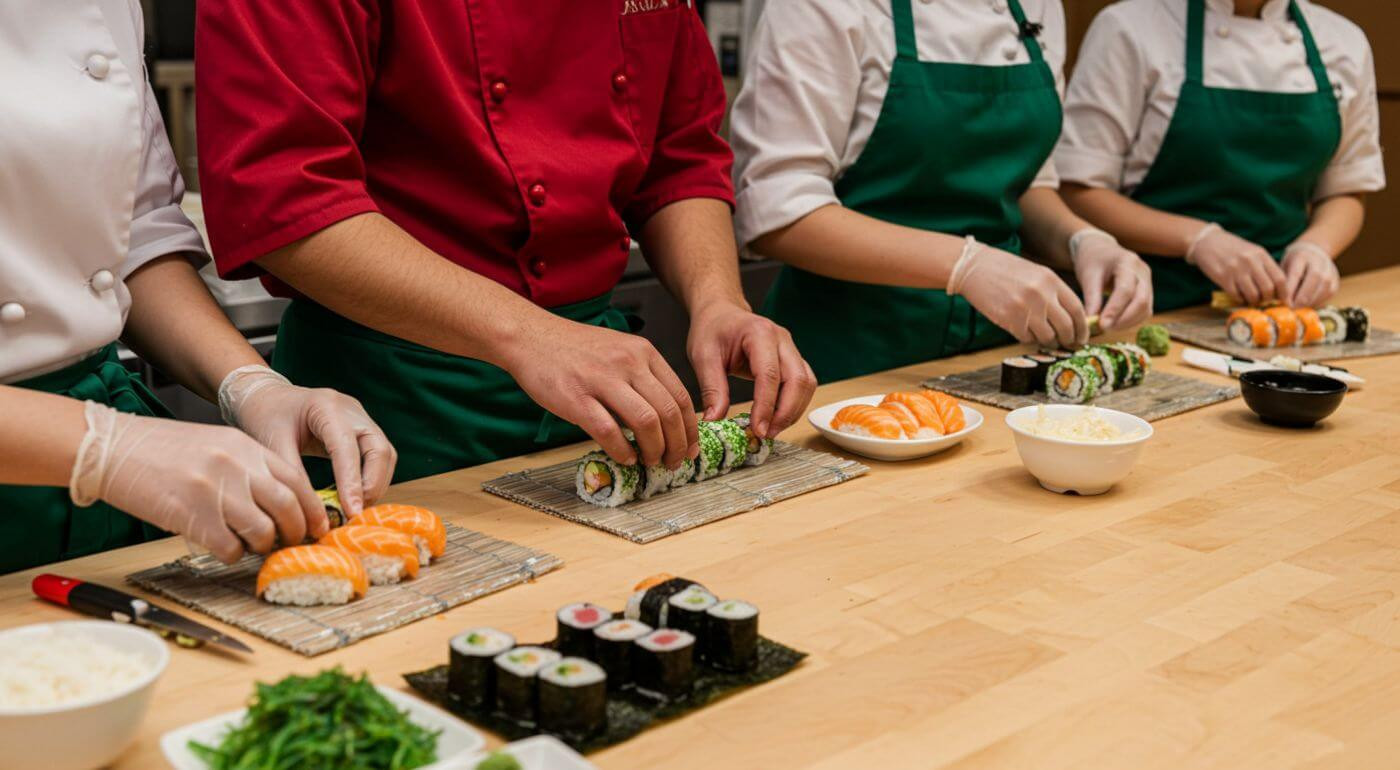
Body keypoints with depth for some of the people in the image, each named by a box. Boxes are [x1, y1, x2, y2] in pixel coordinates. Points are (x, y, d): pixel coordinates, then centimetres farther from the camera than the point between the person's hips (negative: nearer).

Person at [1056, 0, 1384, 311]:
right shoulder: (1131, 28, -5)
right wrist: (1198, 239, -19)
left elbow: (1347, 192, 17)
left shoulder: (1345, 42, 9)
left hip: (1285, 301, 4)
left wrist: (1315, 246, -5)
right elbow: (1078, 192, -6)